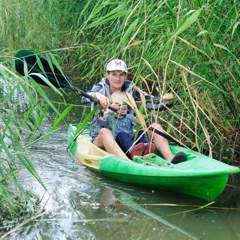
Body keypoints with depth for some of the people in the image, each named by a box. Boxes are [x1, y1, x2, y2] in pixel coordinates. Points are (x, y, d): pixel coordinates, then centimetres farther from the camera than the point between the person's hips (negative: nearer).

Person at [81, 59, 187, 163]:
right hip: (101, 140, -4)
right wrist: (96, 95, -47)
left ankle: (169, 158, -35)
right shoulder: (101, 88, -4)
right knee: (104, 132, -36)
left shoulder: (130, 89, 4)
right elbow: (84, 98, -25)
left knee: (155, 126, -12)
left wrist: (164, 99, -23)